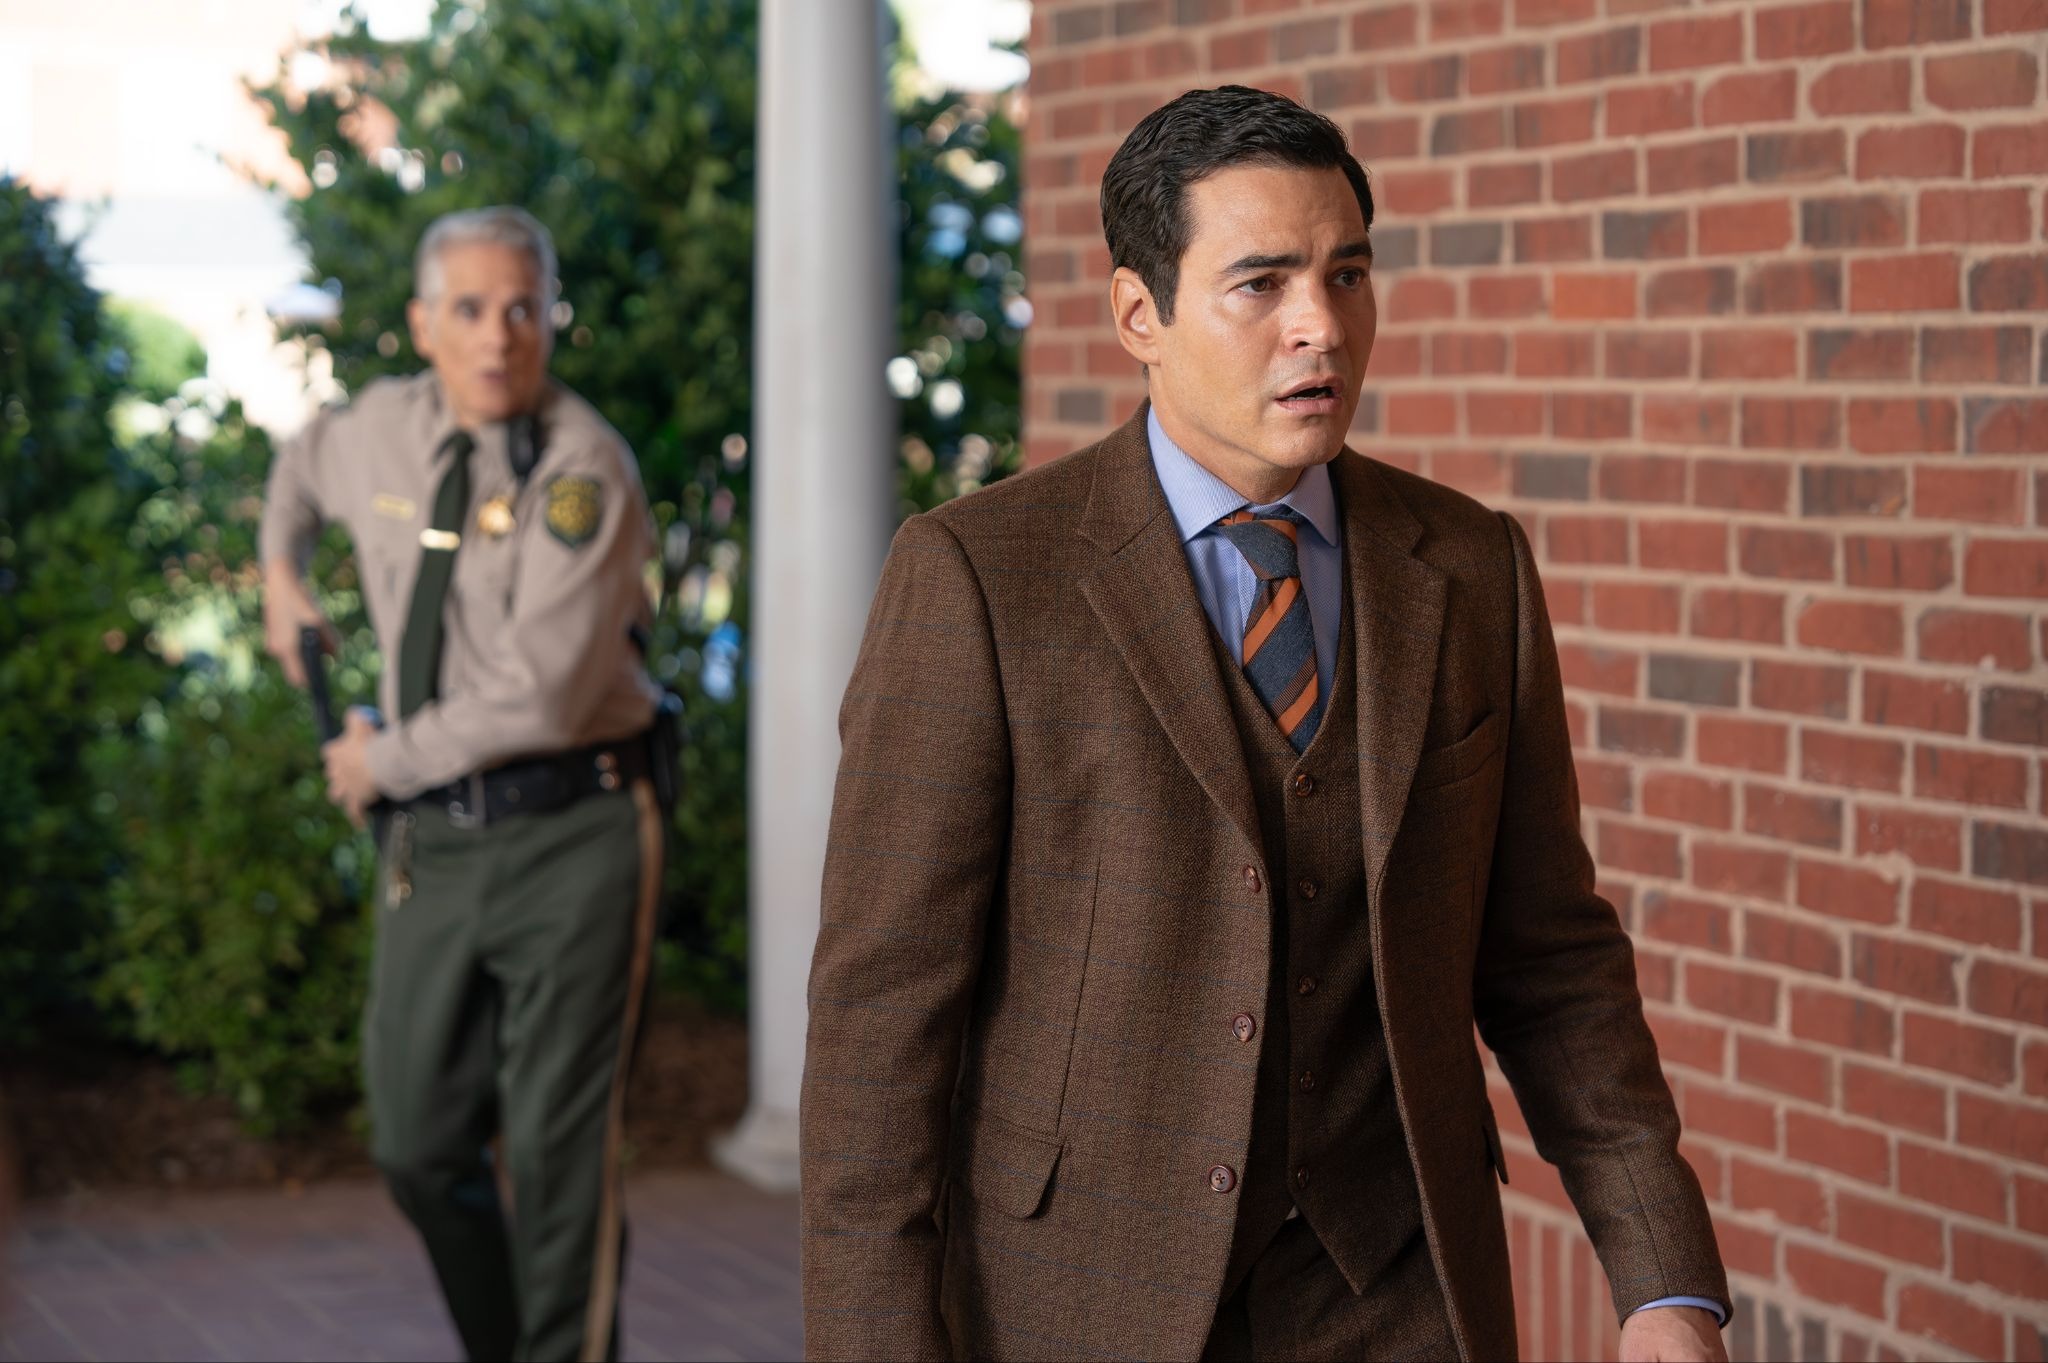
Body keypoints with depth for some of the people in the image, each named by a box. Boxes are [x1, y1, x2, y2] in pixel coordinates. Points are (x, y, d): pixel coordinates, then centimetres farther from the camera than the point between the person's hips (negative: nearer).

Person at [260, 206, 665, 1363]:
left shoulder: (585, 468, -14)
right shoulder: (384, 428, 7)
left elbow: (543, 694, -21)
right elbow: (304, 467, 35)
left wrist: (385, 761, -11)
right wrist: (283, 576, 25)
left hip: (572, 832, -6)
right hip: (435, 837, 6)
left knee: (558, 1154, -4)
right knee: (420, 1145, 11)